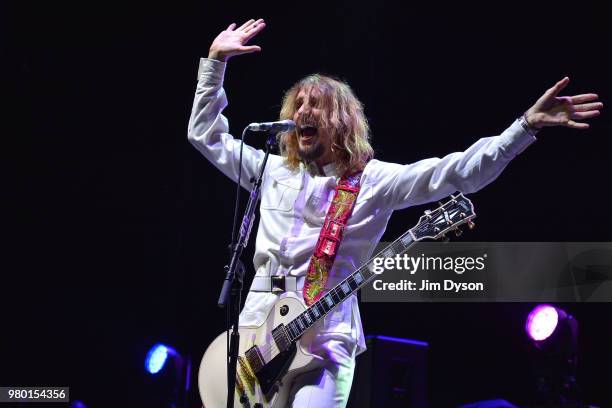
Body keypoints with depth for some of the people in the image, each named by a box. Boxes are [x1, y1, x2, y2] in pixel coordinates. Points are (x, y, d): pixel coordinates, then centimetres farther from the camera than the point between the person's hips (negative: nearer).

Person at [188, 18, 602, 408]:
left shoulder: (373, 181, 3)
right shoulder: (273, 171, 16)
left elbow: (456, 172, -6)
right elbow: (205, 133, 23)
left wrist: (527, 125, -15)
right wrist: (216, 61, 19)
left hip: (323, 343, -4)